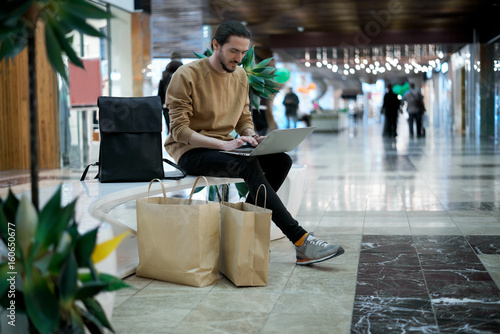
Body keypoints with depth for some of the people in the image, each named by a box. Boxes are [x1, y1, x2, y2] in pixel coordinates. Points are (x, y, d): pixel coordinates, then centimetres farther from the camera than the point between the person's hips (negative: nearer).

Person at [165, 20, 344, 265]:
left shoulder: (240, 76, 10)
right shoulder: (187, 76, -11)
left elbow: (244, 120, 17)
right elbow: (179, 130, -16)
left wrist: (252, 136, -9)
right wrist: (224, 144, -29)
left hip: (223, 148, 7)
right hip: (190, 151, -7)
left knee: (281, 160, -17)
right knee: (249, 166, -33)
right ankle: (300, 241, -34)